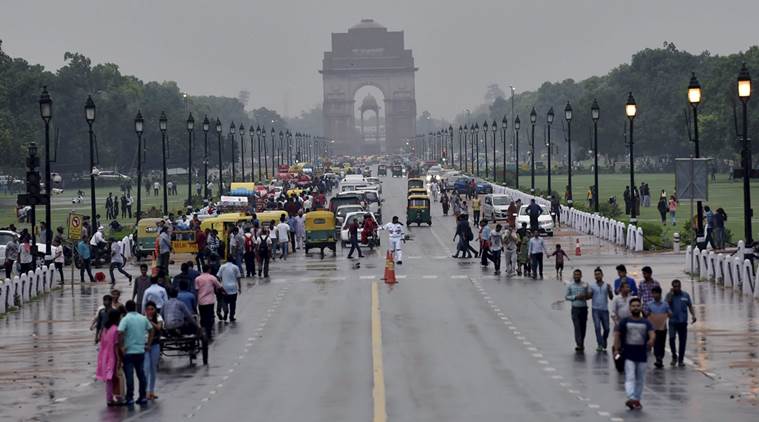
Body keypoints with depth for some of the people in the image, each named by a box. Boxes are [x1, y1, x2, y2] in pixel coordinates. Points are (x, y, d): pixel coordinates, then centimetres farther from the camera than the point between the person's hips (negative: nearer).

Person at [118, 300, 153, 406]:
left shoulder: (125, 319, -11)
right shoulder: (143, 319, 5)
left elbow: (120, 333, -23)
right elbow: (151, 330, 15)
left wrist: (121, 347, -14)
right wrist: (148, 344, 18)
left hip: (128, 352, -5)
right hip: (141, 351, 5)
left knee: (129, 375, -1)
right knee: (141, 374, 12)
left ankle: (130, 398, 0)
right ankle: (143, 397, 15)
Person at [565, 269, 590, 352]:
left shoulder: (585, 284, 4)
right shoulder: (570, 285, 3)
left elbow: (590, 294, 5)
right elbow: (566, 296, 3)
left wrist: (585, 297, -16)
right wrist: (576, 297, -12)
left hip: (584, 308, 2)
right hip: (575, 308, -2)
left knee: (583, 327, 6)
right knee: (577, 327, -10)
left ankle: (582, 344, 18)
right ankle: (579, 345, -14)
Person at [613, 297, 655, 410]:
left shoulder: (646, 322, 7)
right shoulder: (625, 321, 3)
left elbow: (652, 333, -6)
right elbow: (617, 334, 3)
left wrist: (651, 340, -30)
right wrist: (616, 349, -7)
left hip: (642, 354, 3)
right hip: (628, 354, -3)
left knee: (640, 379, 10)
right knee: (630, 377, -14)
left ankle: (637, 399, 22)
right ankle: (631, 398, -26)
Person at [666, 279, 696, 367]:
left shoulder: (686, 295, 8)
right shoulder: (669, 295, 3)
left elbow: (690, 306, 12)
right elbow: (666, 304, -12)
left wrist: (693, 315, -2)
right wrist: (671, 294, -14)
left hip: (683, 321, 2)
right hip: (673, 321, -2)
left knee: (683, 341, 1)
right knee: (671, 338, -14)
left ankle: (680, 360, 9)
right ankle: (674, 357, 7)